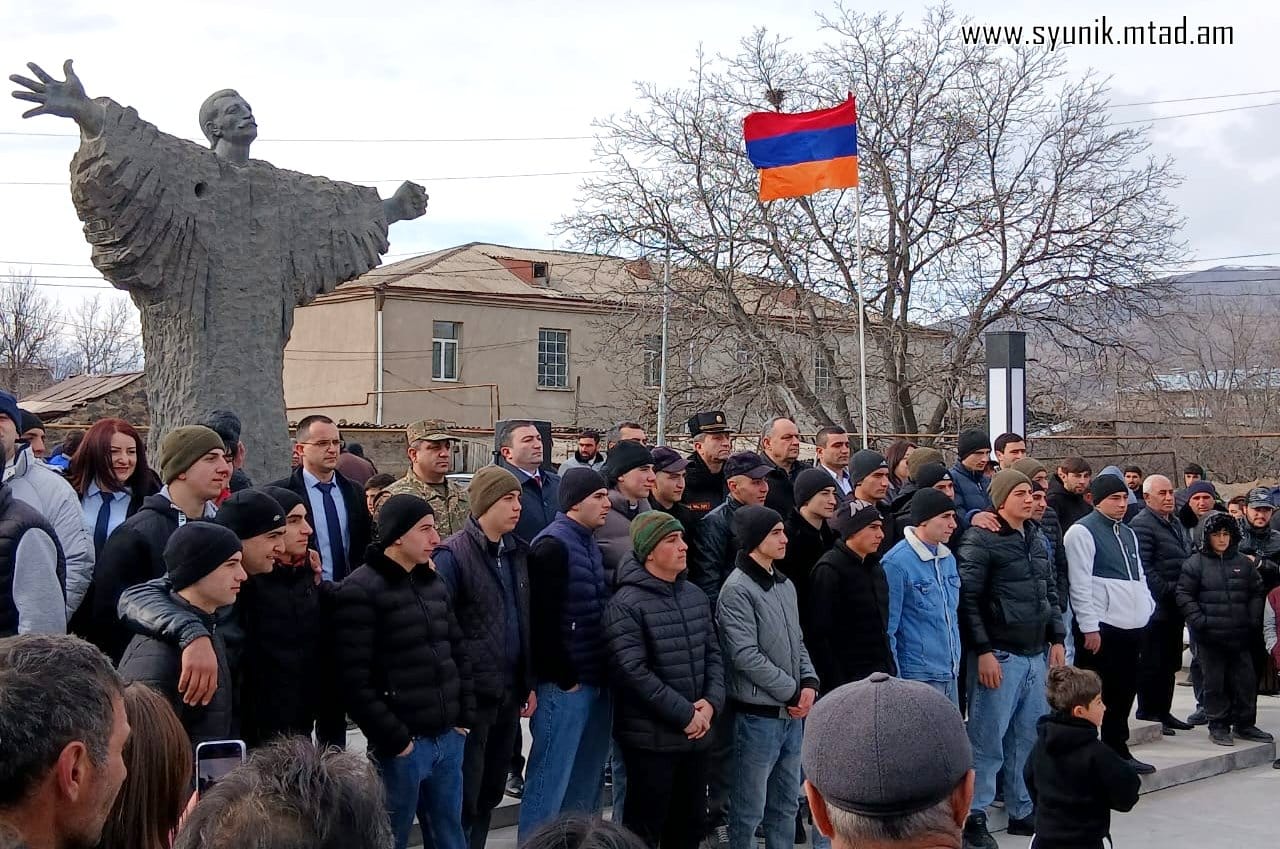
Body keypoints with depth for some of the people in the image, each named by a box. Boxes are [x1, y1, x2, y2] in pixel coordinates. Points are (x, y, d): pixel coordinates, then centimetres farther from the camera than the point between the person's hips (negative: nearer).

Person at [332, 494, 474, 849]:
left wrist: (465, 717, 9)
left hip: (448, 738, 7)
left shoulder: (435, 582, 12)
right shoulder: (360, 591, -11)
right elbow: (355, 681, -16)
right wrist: (394, 739, -15)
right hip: (402, 745, -7)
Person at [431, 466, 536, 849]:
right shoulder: (453, 555, -11)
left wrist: (530, 683, 14)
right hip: (471, 694, -6)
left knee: (490, 793, 15)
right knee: (464, 796, 2)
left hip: (510, 692, 6)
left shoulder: (518, 552, 10)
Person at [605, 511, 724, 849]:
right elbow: (633, 672, -20)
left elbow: (713, 653, 12)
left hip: (697, 734, 7)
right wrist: (685, 714, -18)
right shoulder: (626, 604, -14)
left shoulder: (696, 596, 9)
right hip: (651, 737, -7)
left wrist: (711, 702, -6)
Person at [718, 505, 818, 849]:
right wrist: (792, 692, -13)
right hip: (758, 715, -8)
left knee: (786, 805, 16)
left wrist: (809, 683, -1)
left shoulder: (785, 585, 11)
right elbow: (746, 655, -19)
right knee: (750, 811, 1)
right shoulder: (738, 589, -14)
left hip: (792, 714, 8)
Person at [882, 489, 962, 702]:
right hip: (919, 677, -8)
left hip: (951, 675, 8)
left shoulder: (948, 558, 12)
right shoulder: (897, 562, -14)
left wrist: (955, 664, 19)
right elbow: (887, 627, -12)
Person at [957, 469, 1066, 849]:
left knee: (1029, 736, 12)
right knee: (988, 739, -4)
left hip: (1037, 655, 7)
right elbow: (967, 599, -14)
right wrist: (983, 651, -16)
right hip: (1000, 655, -7)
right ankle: (974, 817, 4)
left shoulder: (1037, 539, 14)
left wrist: (1056, 639, 14)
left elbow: (1050, 593, 21)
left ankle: (1023, 811, 24)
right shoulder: (981, 540, -10)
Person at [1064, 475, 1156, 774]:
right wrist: (1089, 627, -16)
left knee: (1124, 692, 13)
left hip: (1131, 625, 8)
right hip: (1101, 627, -8)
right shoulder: (1082, 532, -8)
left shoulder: (1128, 533, 20)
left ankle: (1117, 750, 24)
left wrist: (1147, 607, 16)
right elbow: (1079, 584, -13)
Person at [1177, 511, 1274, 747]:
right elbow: (1184, 595, -3)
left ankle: (1244, 724, 21)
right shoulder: (1195, 563, -2)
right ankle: (1218, 726, 11)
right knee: (1214, 683, 2)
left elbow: (1256, 593, 16)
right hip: (1209, 637, -4)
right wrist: (1198, 621, -12)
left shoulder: (1243, 563, 10)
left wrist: (1254, 620, 5)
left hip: (1240, 636, 4)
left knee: (1246, 680, 8)